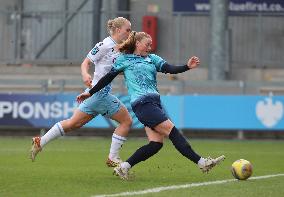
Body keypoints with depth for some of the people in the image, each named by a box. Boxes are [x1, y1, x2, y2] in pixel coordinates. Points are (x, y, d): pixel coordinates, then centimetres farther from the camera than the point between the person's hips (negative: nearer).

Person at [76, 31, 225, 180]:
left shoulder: (152, 59, 20)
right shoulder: (124, 59, 8)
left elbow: (171, 69, 8)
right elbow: (108, 78, 14)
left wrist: (187, 67, -10)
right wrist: (90, 92, 15)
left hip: (154, 103, 7)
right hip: (142, 103, -7)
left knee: (156, 143, -4)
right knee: (172, 131, -12)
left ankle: (123, 167, 3)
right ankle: (202, 162, -14)